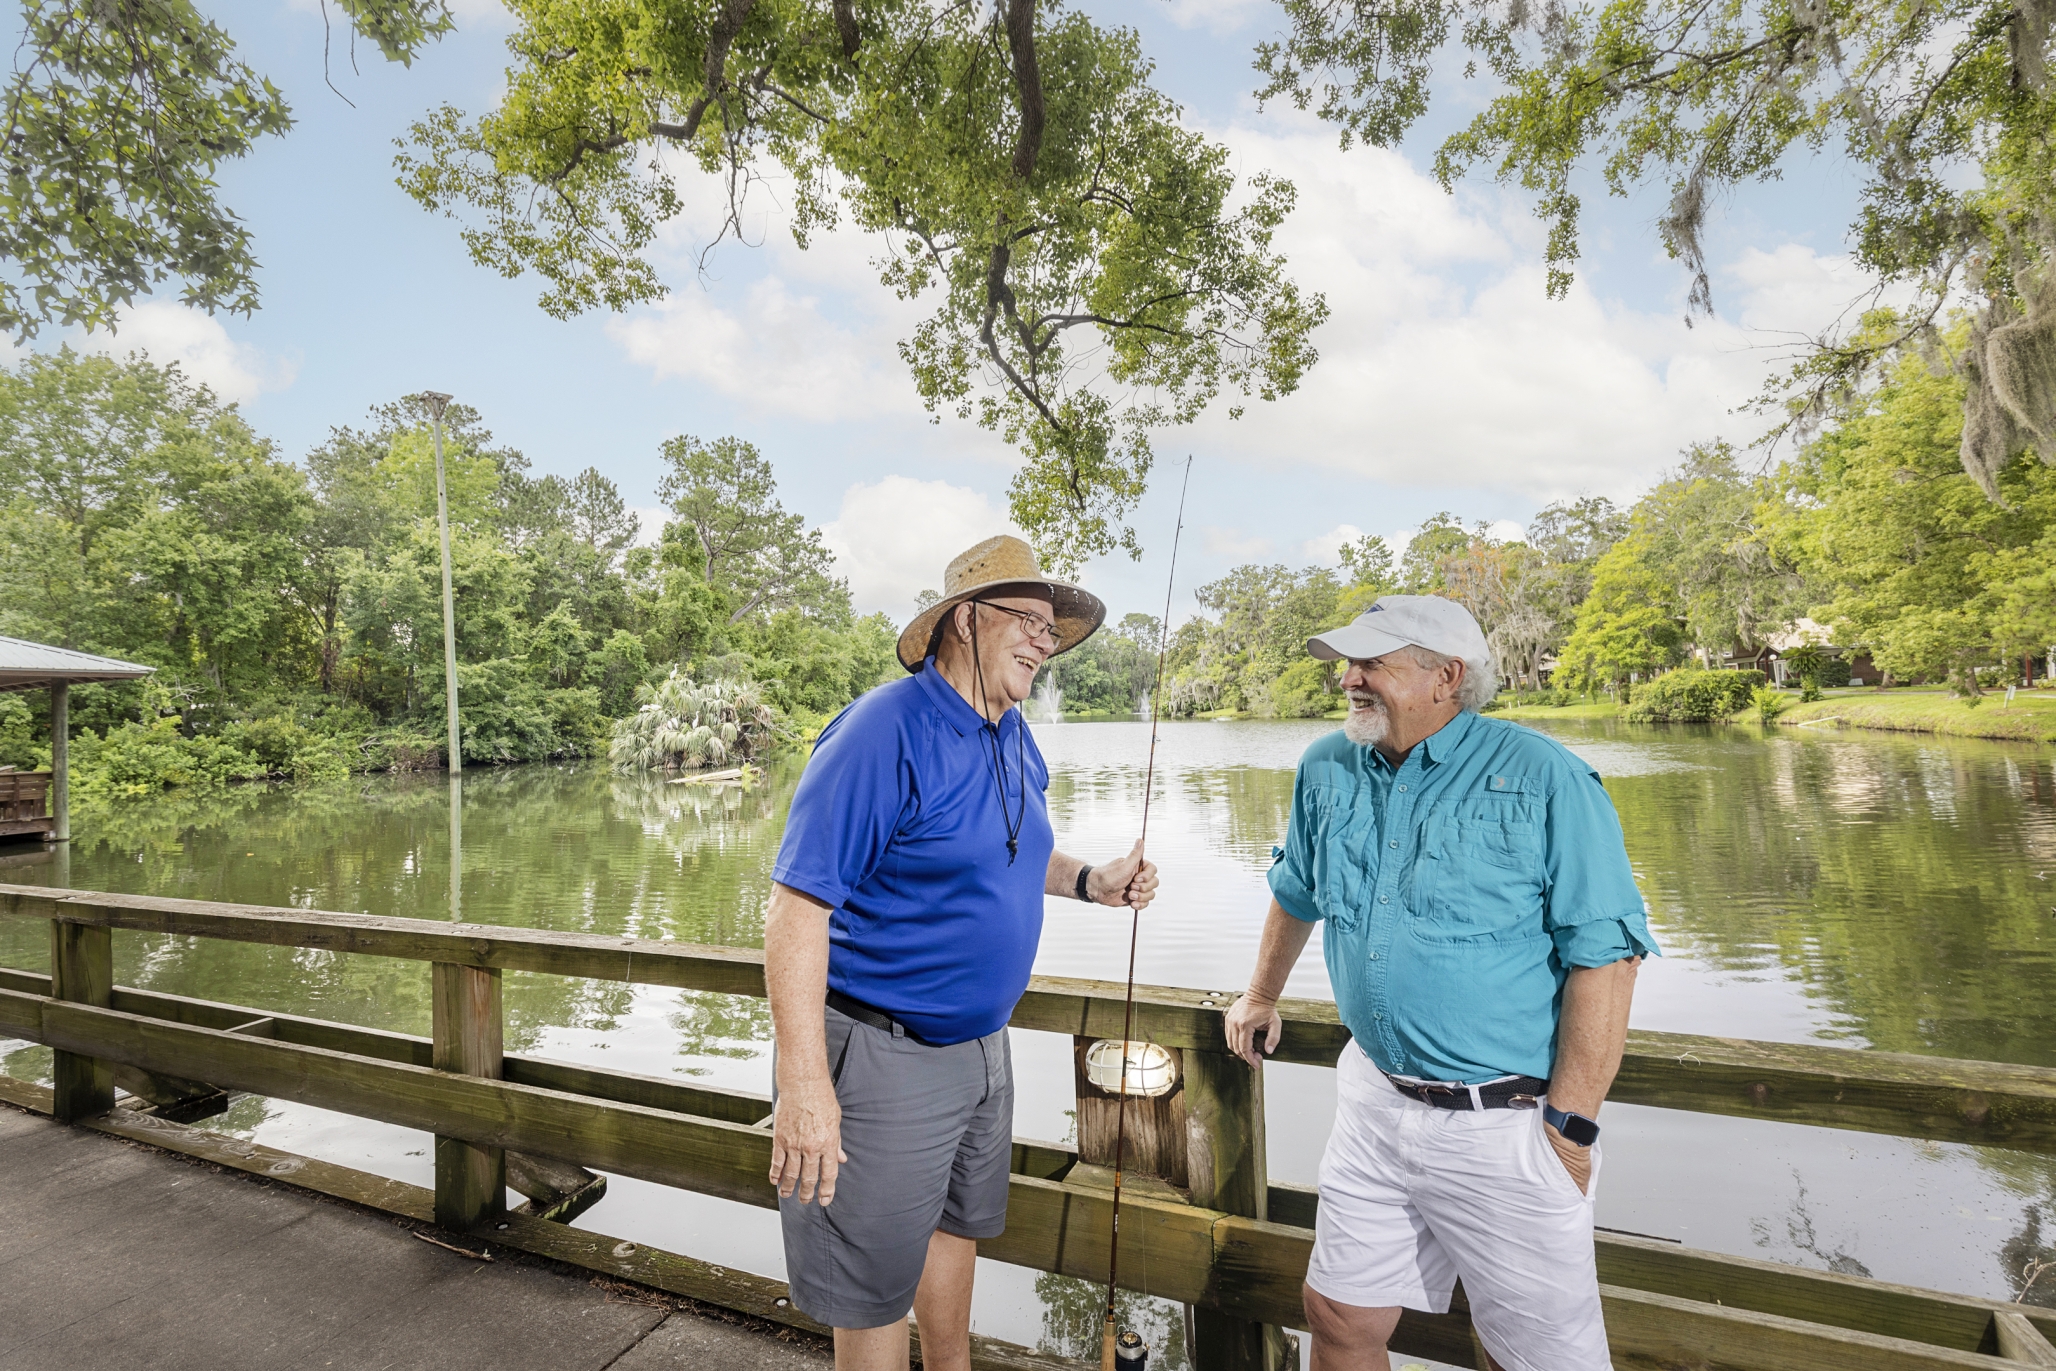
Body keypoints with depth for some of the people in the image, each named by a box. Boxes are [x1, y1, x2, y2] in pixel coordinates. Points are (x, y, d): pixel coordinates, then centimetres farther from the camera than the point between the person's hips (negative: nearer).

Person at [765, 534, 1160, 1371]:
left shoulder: (1014, 739, 2)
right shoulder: (886, 731, -24)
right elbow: (798, 904, -26)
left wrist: (1088, 881, 1)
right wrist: (803, 1087, -29)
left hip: (981, 1042, 9)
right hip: (885, 1052, -8)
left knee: (958, 1226, 28)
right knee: (875, 1284, 12)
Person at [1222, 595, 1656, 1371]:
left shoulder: (1544, 780, -14)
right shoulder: (1326, 771, 2)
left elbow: (1604, 954, -14)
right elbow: (1296, 895, 17)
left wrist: (1570, 1127, -16)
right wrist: (1263, 997, 27)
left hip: (1505, 1127, -4)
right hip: (1375, 1104, 5)